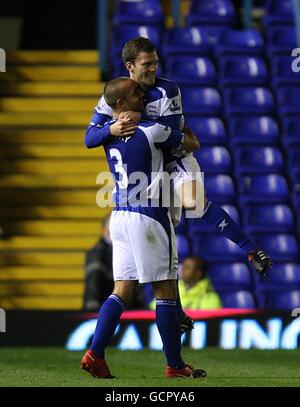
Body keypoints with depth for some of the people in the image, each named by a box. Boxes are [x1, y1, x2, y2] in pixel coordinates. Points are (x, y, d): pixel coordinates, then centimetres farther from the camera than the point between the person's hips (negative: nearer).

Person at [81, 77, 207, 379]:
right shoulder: (152, 131, -13)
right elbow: (190, 145, 2)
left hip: (120, 216, 7)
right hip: (148, 217, -7)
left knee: (122, 291, 10)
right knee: (165, 291, 0)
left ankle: (95, 354, 0)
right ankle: (174, 365, 4)